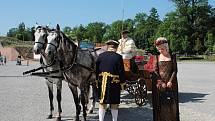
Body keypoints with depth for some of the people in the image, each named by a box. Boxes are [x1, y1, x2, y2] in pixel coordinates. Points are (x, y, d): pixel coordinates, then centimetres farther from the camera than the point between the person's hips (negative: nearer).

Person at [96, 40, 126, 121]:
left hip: (102, 82, 4)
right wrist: (122, 83, -2)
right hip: (114, 83, -3)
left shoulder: (101, 56, 3)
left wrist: (97, 81, 15)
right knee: (114, 104, 7)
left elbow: (97, 70, 7)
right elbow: (121, 72, -9)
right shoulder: (118, 57, -9)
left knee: (102, 103, 11)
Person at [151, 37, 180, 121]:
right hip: (159, 83, 0)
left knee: (171, 103, 1)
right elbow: (155, 71, 0)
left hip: (170, 83, 0)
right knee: (160, 103, 1)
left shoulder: (172, 56, 5)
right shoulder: (157, 57, 5)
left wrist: (170, 81, -12)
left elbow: (175, 70, 1)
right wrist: (161, 82, -10)